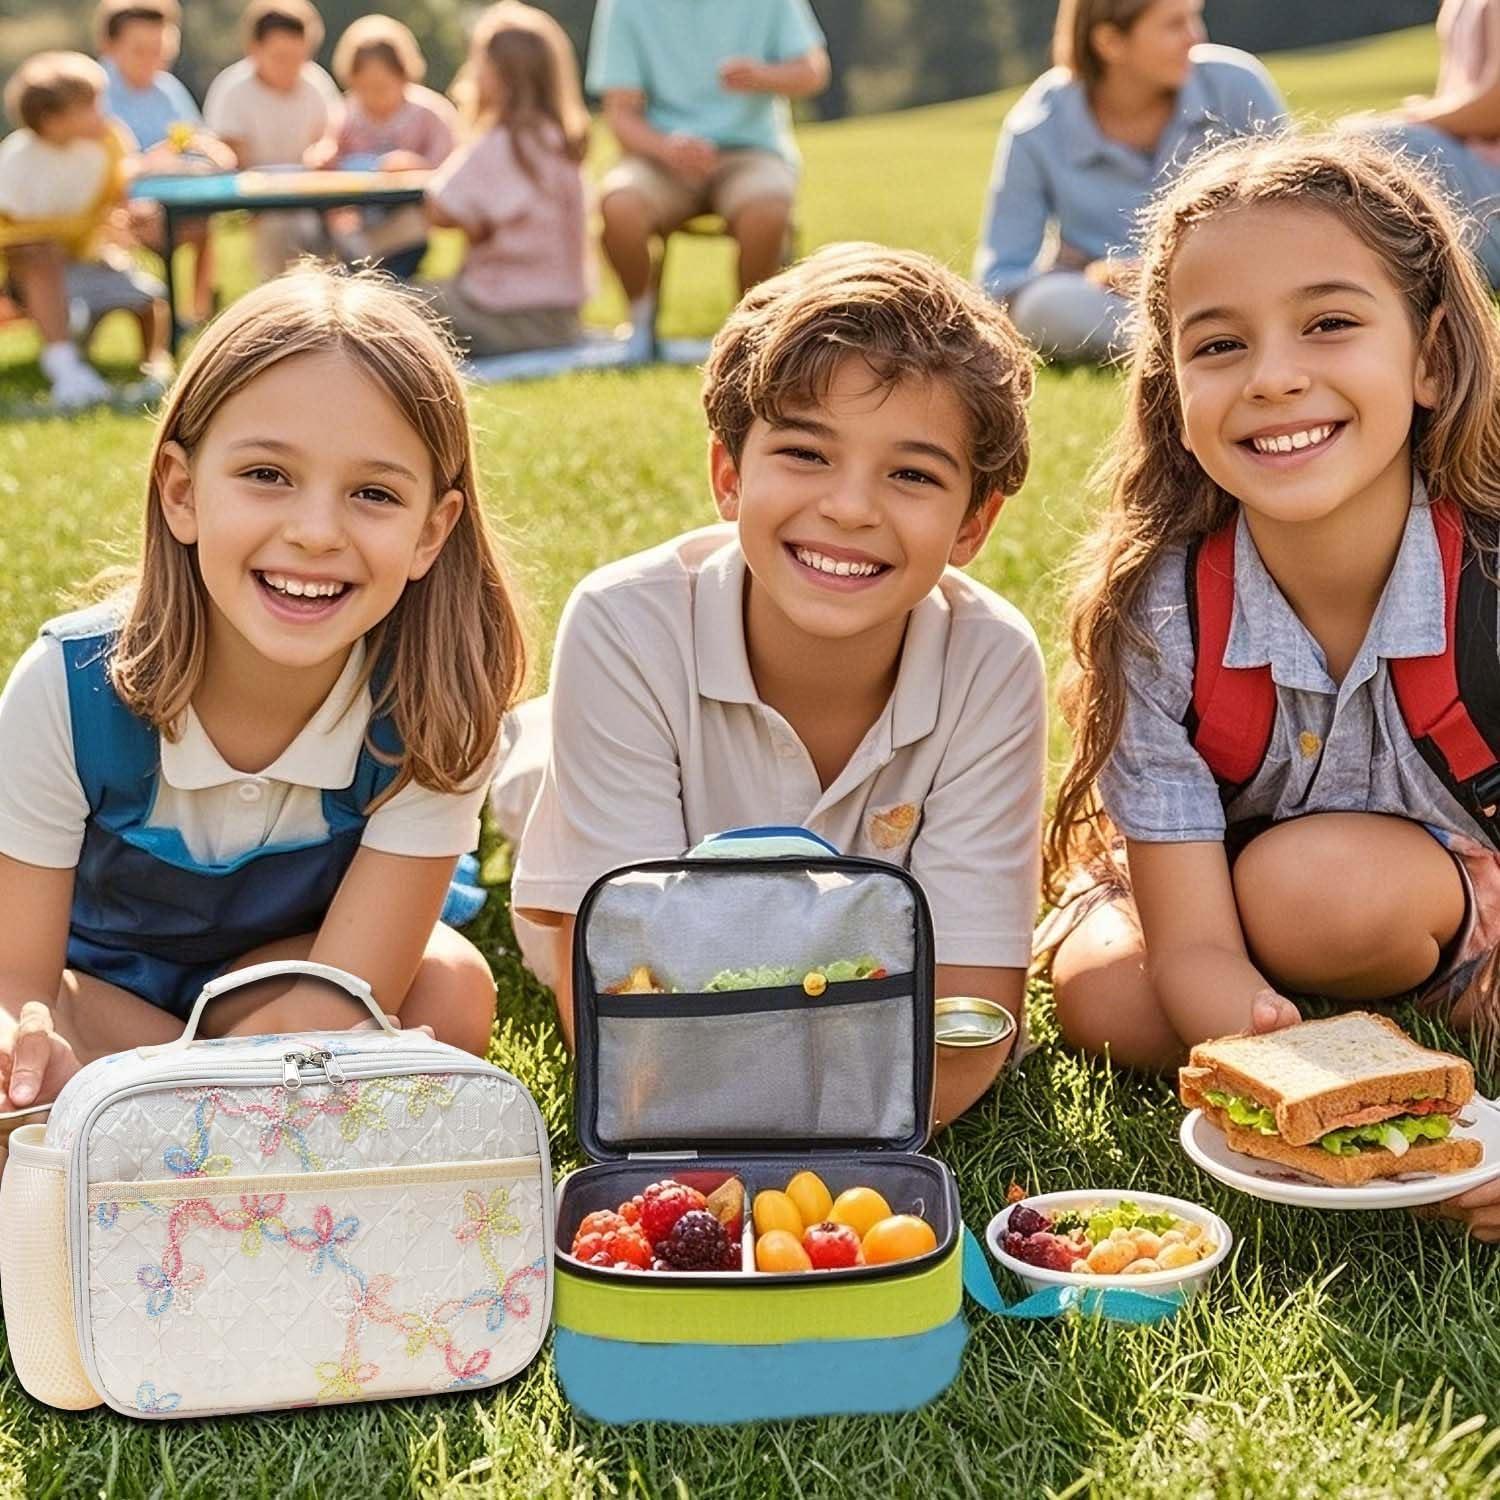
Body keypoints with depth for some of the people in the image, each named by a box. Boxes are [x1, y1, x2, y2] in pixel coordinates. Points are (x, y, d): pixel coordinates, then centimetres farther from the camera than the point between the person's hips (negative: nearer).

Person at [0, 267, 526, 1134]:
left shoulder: (435, 715, -30)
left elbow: (329, 1016, -30)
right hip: (94, 982, 0)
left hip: (281, 983, 0)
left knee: (452, 994, -29)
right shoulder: (70, 690, -30)